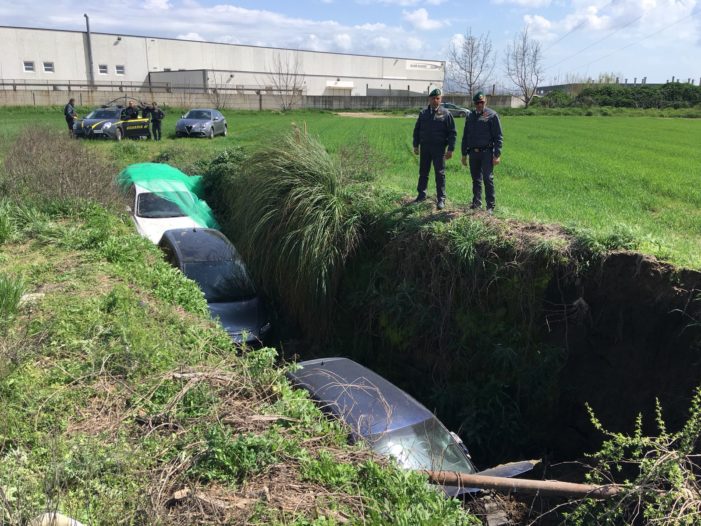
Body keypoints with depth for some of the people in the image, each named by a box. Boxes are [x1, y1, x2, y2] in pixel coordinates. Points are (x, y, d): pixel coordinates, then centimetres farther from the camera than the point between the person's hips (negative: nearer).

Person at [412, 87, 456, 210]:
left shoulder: (446, 114, -2)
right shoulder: (423, 113, 8)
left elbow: (452, 133, -2)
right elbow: (416, 130, 14)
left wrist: (450, 149, -9)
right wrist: (416, 145, 8)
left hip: (439, 148, -3)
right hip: (425, 147, 3)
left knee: (440, 174, -2)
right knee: (423, 172, 11)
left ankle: (441, 199, 3)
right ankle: (421, 195, 24)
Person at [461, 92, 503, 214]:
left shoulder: (492, 115, -2)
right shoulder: (470, 116, 15)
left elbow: (498, 137, -5)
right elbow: (465, 136, 20)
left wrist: (497, 155, -12)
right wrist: (464, 154, 16)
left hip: (486, 152, -5)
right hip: (473, 153, 5)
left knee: (488, 179, -7)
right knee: (476, 180, 10)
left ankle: (490, 206, -3)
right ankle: (476, 204, 19)